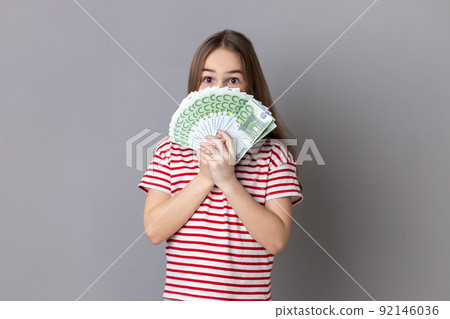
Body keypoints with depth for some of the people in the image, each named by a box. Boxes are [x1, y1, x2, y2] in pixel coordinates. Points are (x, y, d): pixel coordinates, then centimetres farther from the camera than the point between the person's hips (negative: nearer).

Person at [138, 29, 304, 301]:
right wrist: (205, 179, -17)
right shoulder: (170, 149, 0)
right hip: (181, 294, 1)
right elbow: (153, 231, -9)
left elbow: (276, 240, -14)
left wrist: (228, 181, -22)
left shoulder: (273, 153, -5)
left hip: (247, 297, -1)